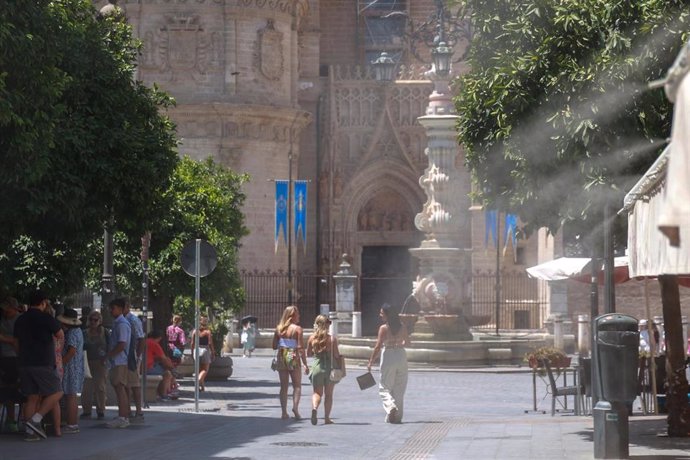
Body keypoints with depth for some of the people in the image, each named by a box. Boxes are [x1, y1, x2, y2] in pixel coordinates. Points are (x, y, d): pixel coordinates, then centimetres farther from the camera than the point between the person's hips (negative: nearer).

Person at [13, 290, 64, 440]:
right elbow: (61, 336, 4)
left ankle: (30, 431, 3)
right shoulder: (46, 319, -8)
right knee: (56, 393, 2)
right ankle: (36, 420, -13)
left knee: (32, 397, 9)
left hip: (24, 364, 7)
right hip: (43, 364, -7)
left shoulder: (20, 320, 11)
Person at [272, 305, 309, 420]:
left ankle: (284, 412, 8)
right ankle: (295, 407, -16)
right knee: (297, 385, 5)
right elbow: (300, 348, -13)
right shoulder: (297, 328, -8)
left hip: (281, 357, 4)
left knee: (283, 386, 11)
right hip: (293, 358, -4)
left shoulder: (279, 328, 4)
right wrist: (305, 364, -11)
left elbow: (274, 346, 6)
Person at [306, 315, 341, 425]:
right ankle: (327, 418, 14)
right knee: (329, 394, 12)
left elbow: (308, 354, 9)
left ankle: (315, 407, -23)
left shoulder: (312, 339, -2)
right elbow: (336, 355, -8)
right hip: (330, 367, -1)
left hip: (316, 366, 1)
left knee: (317, 392, 8)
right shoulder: (332, 339, -9)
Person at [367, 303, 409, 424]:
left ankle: (391, 406, -20)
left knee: (384, 388, 5)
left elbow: (378, 347, -13)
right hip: (401, 356, 4)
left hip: (388, 356, -4)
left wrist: (370, 362, -7)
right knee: (399, 389, 12)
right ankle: (398, 416, 13)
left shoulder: (383, 328, -11)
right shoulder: (402, 327, 3)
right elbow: (407, 342, 14)